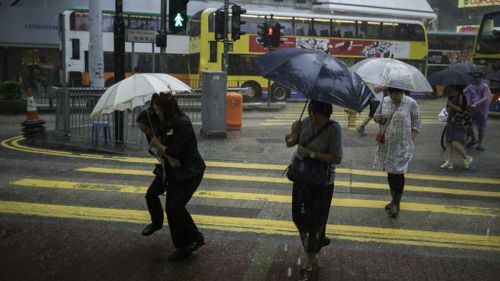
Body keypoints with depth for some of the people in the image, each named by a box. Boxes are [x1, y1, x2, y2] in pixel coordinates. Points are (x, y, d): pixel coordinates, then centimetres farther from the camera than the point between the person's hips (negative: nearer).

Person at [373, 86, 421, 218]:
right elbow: (376, 116, 14)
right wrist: (379, 118, -10)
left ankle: (396, 204, 3)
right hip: (387, 144, 5)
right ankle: (394, 200, 29)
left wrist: (410, 140, -10)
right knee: (390, 172, 13)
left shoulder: (411, 103, -6)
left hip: (402, 145, -5)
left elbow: (416, 125, -1)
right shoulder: (385, 101, 5)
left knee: (398, 173, -6)